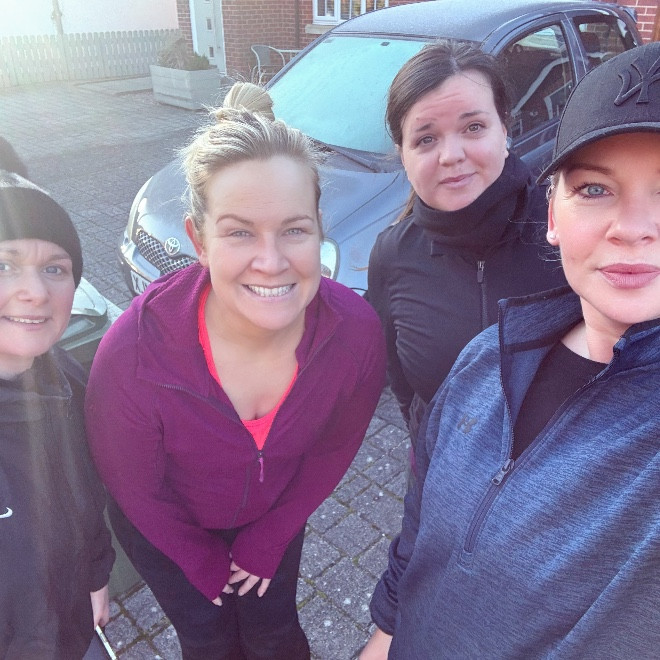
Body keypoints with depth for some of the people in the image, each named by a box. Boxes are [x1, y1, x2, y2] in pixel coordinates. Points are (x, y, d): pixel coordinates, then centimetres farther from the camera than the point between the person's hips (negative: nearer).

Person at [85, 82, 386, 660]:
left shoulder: (357, 331, -31)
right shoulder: (134, 353, -38)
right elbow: (133, 487, -17)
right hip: (168, 527, -1)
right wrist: (202, 563, -3)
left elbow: (334, 447, -11)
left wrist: (268, 541, -2)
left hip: (274, 514, 2)